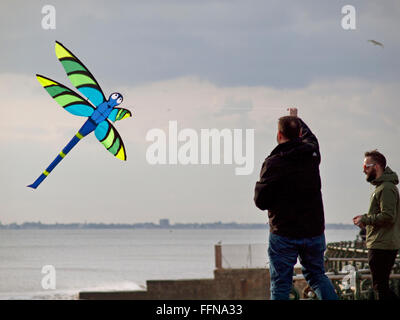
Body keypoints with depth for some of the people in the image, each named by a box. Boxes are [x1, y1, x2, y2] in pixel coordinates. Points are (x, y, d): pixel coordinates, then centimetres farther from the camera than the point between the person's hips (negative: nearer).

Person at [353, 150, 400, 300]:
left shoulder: (386, 188, -15)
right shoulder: (381, 187, 19)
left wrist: (365, 219, -12)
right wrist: (366, 219, 10)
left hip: (382, 246, -11)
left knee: (380, 286, -9)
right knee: (380, 286, 13)